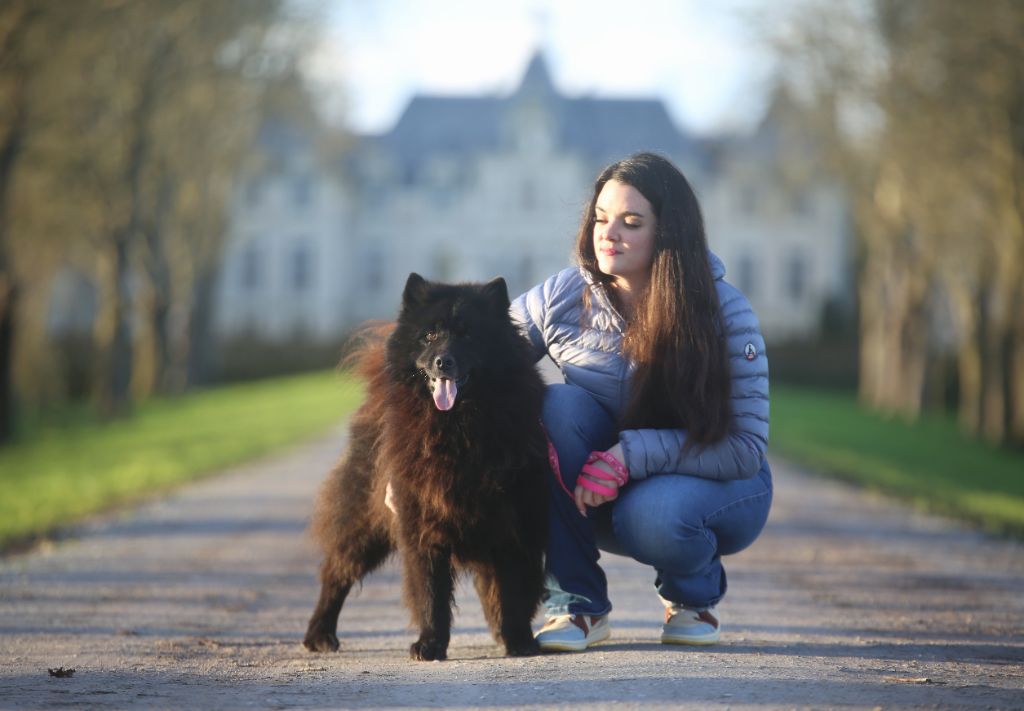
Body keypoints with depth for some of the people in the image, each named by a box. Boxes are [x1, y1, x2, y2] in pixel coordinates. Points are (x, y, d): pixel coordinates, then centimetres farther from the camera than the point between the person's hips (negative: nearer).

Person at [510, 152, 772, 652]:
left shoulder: (724, 311, -18)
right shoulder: (561, 299, -11)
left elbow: (746, 448, -21)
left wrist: (632, 453, -33)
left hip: (719, 487, -3)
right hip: (596, 496, 3)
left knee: (651, 516, -37)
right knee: (555, 405, -27)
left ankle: (694, 592, 2)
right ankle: (578, 604, -16)